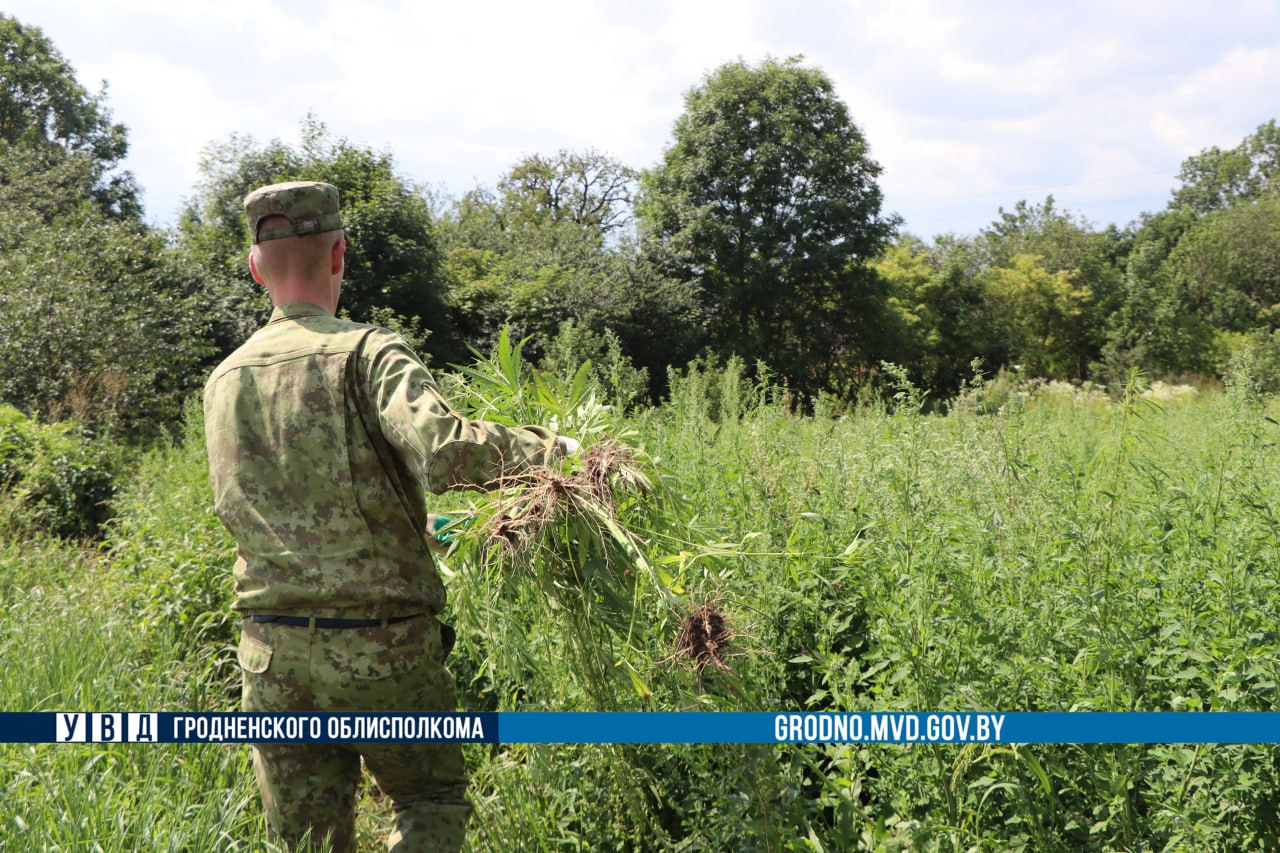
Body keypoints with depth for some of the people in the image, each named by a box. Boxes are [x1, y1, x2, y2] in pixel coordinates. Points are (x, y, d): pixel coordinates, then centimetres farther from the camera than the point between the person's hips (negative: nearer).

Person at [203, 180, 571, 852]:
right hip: (381, 644, -4)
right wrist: (549, 449, -10)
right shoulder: (367, 353, -10)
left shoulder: (224, 381, 8)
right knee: (434, 799, 17)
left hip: (272, 649, 4)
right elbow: (445, 449, -28)